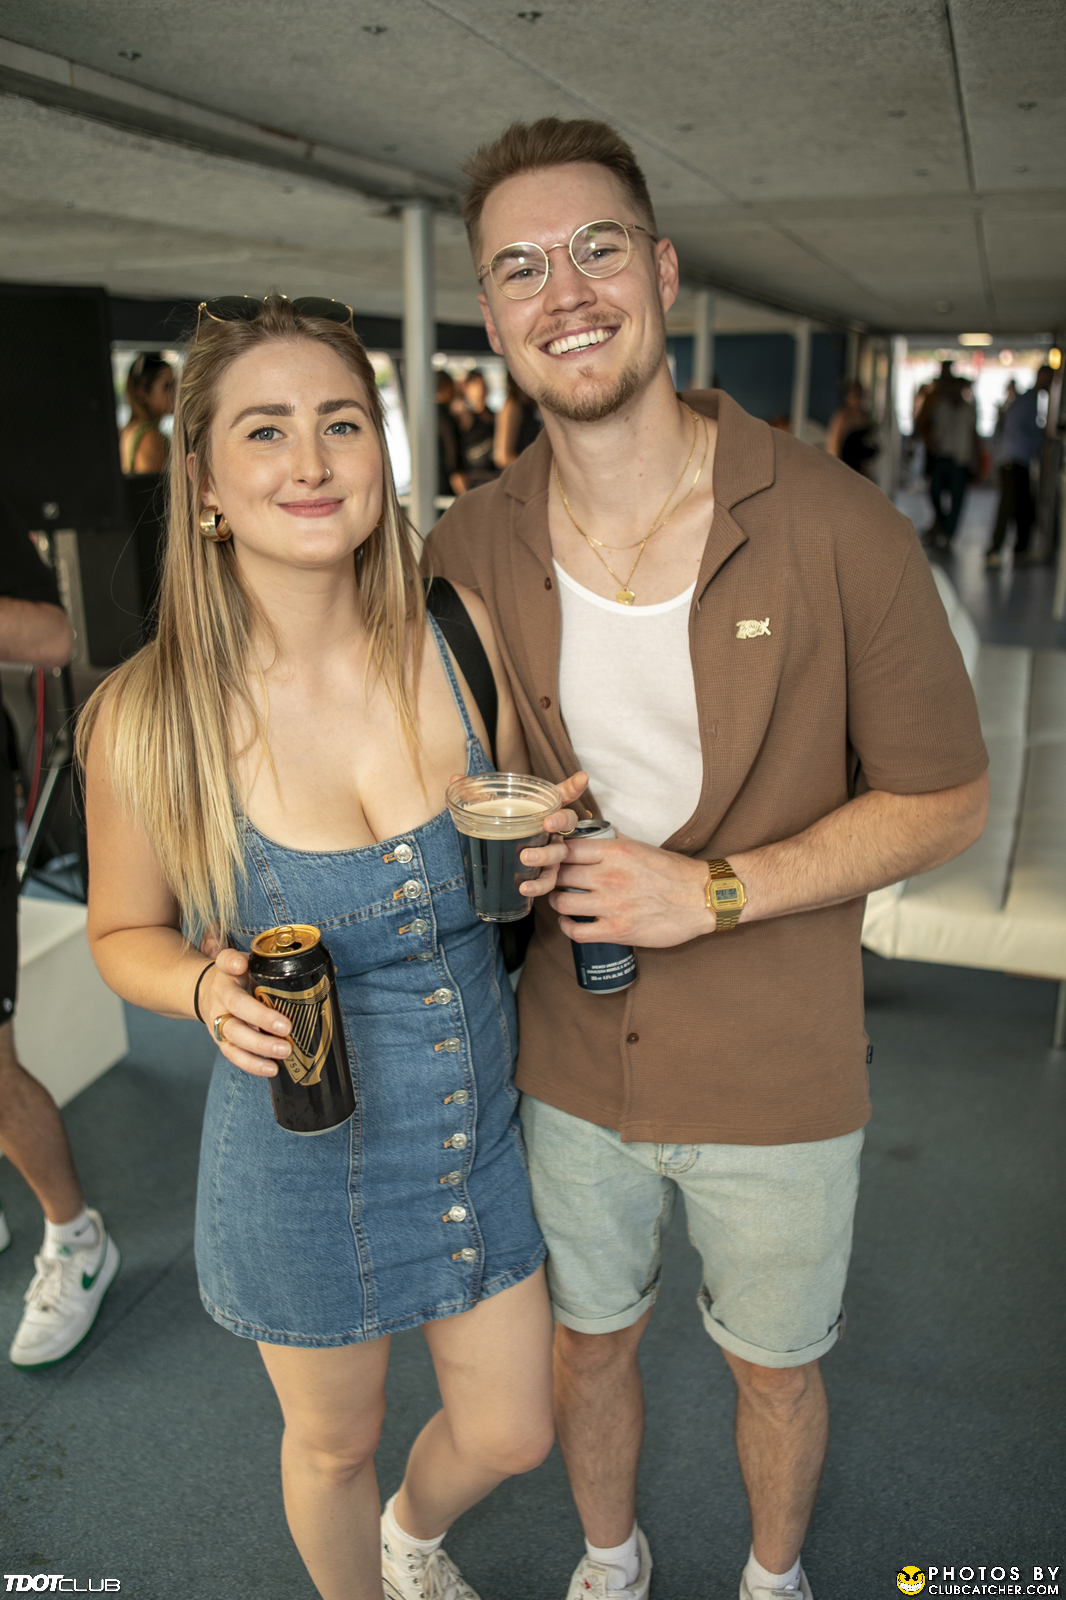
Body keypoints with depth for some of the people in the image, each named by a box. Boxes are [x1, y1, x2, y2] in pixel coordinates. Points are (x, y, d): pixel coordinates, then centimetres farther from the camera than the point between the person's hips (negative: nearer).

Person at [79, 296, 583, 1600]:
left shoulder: (462, 638, -13)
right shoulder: (144, 721, -20)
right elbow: (126, 933, -3)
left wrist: (538, 856, -18)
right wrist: (210, 992, -24)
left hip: (479, 1122, 3)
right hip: (302, 1154, -2)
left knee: (509, 1435, 22)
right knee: (334, 1443, 24)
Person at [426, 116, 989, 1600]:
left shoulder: (836, 528, -18)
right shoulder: (467, 548, -8)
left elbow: (945, 799, -11)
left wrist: (709, 891, -22)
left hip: (778, 1079, -2)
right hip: (569, 1064, 3)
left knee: (775, 1368, 23)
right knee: (588, 1345, 26)